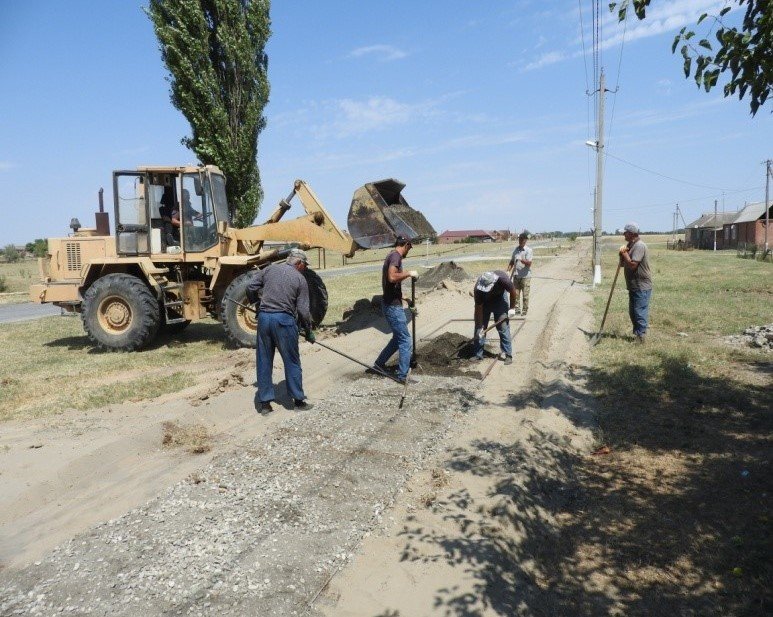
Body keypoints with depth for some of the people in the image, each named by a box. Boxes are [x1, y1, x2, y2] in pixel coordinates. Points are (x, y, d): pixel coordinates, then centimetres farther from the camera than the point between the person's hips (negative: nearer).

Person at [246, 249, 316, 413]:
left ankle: (265, 402, 16)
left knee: (264, 362, 11)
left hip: (264, 317, 4)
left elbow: (251, 287, 8)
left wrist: (254, 303, 27)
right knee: (292, 362, 9)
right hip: (284, 320, -4)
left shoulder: (270, 269, 11)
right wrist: (309, 332, 9)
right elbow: (303, 310, -2)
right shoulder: (300, 279, 2)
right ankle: (298, 400, 17)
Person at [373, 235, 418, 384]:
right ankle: (402, 376, 3)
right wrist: (409, 273, -19)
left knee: (398, 337, 22)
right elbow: (392, 277, -32)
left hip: (392, 304, 10)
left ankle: (380, 362, 30)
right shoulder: (396, 256, -14)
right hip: (393, 306, -10)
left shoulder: (392, 256, 15)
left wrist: (406, 299, 24)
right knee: (405, 340, -3)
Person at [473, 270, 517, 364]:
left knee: (503, 327, -7)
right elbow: (478, 309, -26)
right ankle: (478, 355, 5)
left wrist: (512, 308, -11)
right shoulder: (478, 289, -36)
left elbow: (512, 291, -17)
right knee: (480, 328, -3)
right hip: (484, 302, 1)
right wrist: (479, 327, -25)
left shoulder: (502, 279, -39)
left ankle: (507, 354, 0)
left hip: (499, 299, 0)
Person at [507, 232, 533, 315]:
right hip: (516, 275, 5)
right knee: (515, 293, 5)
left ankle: (524, 310, 10)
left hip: (525, 276, -5)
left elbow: (529, 263, -16)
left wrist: (522, 260, -33)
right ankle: (516, 309, 14)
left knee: (525, 294, 0)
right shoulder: (516, 249, 12)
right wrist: (508, 270, 6)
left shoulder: (529, 250, -7)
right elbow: (512, 261, 19)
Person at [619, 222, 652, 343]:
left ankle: (641, 336, 0)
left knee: (640, 312, -6)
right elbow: (622, 264, 16)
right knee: (633, 312, 16)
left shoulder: (639, 246, -18)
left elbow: (632, 265, -25)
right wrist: (622, 253, -2)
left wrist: (624, 253, -14)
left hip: (642, 287, -10)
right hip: (633, 286, 10)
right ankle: (637, 333, 26)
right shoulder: (630, 245, 13)